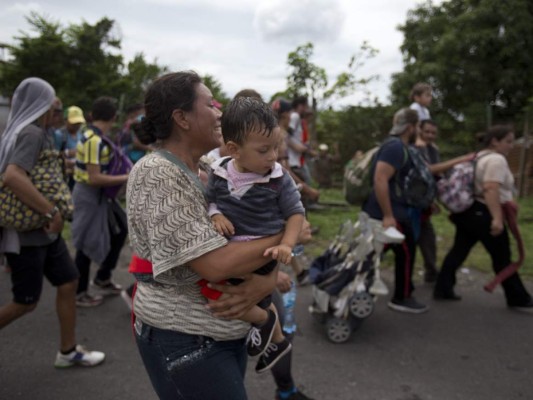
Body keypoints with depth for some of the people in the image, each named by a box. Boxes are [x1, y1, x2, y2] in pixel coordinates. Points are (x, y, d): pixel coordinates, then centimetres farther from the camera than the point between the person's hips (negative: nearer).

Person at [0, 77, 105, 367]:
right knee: (26, 302, 2)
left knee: (68, 283, 11)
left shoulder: (36, 132, 11)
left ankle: (68, 351, 23)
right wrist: (52, 212, -28)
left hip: (43, 230, 9)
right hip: (26, 233, -9)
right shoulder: (32, 133, -18)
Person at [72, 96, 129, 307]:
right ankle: (79, 293, 18)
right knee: (87, 244, 2)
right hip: (90, 196, -10)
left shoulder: (96, 137, 6)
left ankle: (103, 278, 29)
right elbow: (95, 178, -26)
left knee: (119, 230, 17)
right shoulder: (94, 141, -23)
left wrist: (124, 171, 11)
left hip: (98, 195, 10)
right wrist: (126, 178, -21)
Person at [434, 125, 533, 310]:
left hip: (468, 211, 10)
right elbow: (491, 190, -26)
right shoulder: (497, 159, -14)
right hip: (483, 214, -10)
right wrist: (497, 218, -31)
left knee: (459, 250, 9)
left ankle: (442, 289, 11)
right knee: (502, 258, 2)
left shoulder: (480, 157, 17)